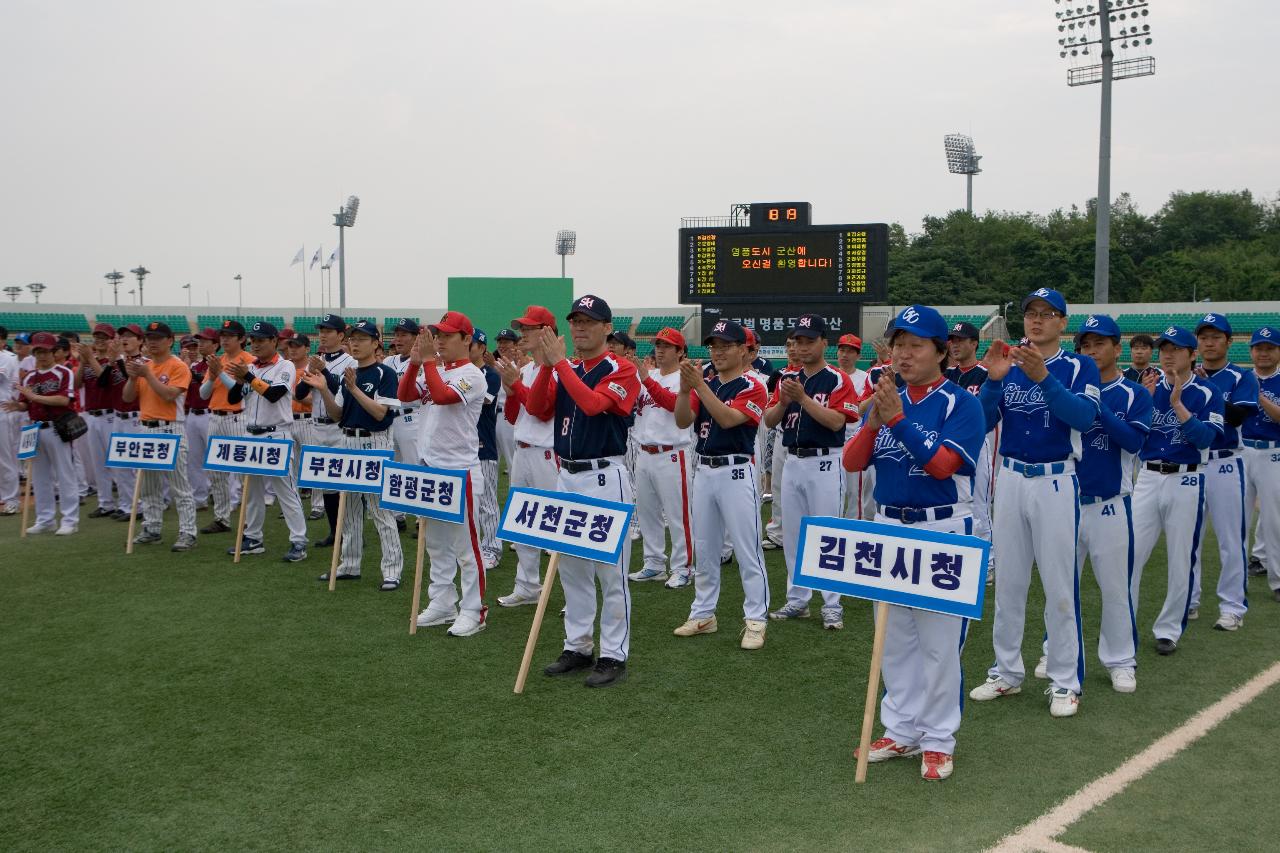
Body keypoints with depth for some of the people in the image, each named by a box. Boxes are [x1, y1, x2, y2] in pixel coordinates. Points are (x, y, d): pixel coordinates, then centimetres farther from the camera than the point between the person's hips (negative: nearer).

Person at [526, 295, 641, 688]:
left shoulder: (622, 370, -7)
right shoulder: (563, 370, 13)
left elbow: (592, 404, -23)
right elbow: (536, 408, -1)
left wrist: (559, 362, -19)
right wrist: (545, 365, -12)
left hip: (605, 478, -7)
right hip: (567, 476, 7)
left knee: (610, 570, -4)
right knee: (571, 567, 13)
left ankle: (614, 655, 3)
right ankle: (577, 648, 24)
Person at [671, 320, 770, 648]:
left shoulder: (752, 388, -7)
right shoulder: (704, 385, 12)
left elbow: (727, 419, -22)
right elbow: (682, 421, -2)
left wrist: (699, 385, -27)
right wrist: (685, 388, -18)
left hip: (737, 472, -7)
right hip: (704, 470, 7)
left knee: (747, 549, -5)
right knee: (703, 549, 13)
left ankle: (755, 621, 1)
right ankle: (703, 615, 24)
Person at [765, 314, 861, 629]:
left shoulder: (838, 379, -6)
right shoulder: (788, 380, 12)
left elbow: (836, 421, -18)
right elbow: (769, 421, 6)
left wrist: (803, 398, -23)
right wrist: (783, 401, -12)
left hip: (825, 464, -6)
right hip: (792, 463, 6)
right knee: (792, 535, 11)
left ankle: (832, 606, 4)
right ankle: (797, 600, 21)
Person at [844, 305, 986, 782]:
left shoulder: (961, 403, -8)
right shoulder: (886, 401, 7)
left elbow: (942, 463, -22)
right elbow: (851, 463, -1)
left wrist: (898, 419, -26)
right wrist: (873, 422, -18)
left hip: (943, 532, -6)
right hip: (889, 527, 6)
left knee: (940, 641, -2)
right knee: (895, 639, 14)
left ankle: (938, 741, 11)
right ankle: (901, 731, 26)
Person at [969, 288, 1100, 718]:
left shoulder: (1080, 367, -2)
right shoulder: (1008, 366, 7)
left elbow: (1083, 416, -20)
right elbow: (983, 422, -3)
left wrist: (1042, 376, -31)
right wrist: (994, 380, -19)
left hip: (1056, 482, -4)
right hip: (1011, 479, 4)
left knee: (1060, 584, -2)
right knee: (1007, 581, 11)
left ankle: (1066, 682, 9)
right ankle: (1006, 672, 23)